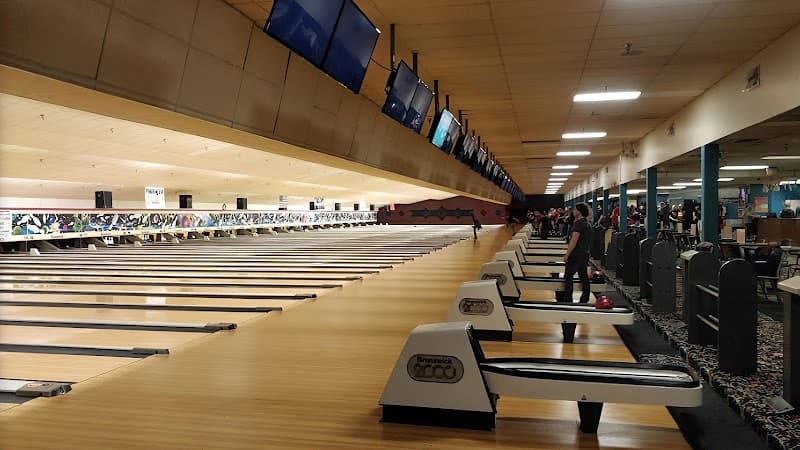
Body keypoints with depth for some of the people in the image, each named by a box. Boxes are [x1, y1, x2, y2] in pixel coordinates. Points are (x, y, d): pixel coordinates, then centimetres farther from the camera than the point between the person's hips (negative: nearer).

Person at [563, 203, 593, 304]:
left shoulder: (578, 223, -15)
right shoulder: (588, 224, 14)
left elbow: (574, 240, -20)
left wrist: (567, 254, -18)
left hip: (576, 255, -9)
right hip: (585, 255, 9)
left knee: (568, 276, -2)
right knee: (584, 277, 9)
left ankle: (567, 299, -2)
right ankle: (584, 300, 13)